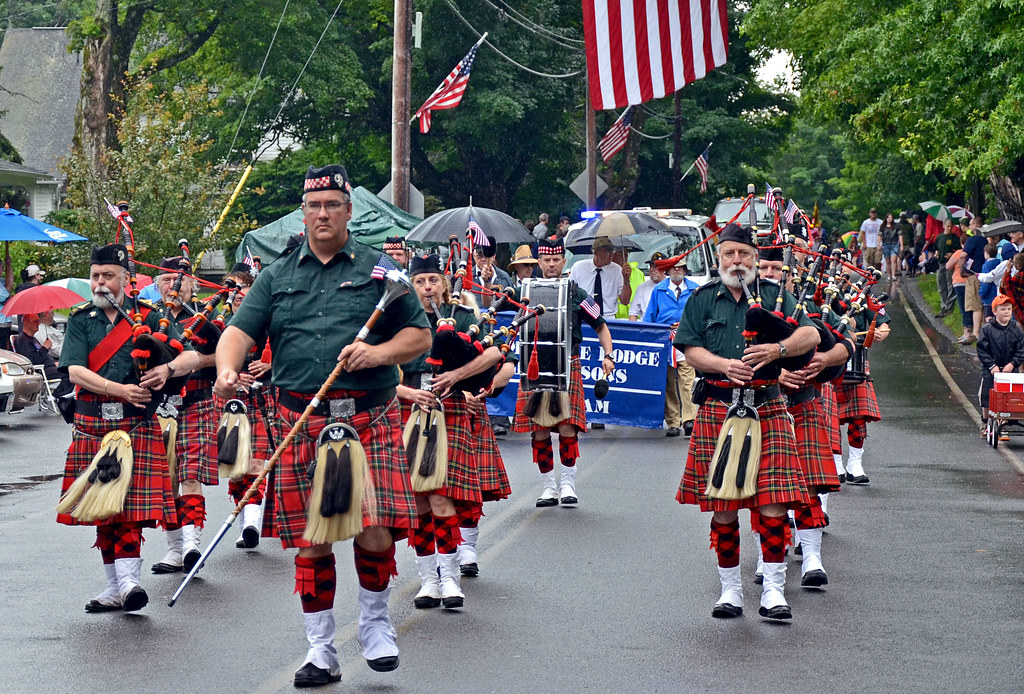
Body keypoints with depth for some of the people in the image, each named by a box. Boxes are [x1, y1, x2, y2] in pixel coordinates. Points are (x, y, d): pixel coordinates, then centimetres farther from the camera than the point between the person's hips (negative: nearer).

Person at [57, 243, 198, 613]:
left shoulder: (147, 316, 6)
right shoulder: (81, 319, 9)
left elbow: (192, 356, 1)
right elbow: (75, 371, -4)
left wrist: (168, 368, -21)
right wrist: (119, 390, -16)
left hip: (136, 424, -2)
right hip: (91, 425, 3)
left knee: (131, 504, -12)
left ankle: (128, 580, -17)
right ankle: (116, 586, 16)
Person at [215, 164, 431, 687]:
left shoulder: (378, 269, 9)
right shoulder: (277, 277, 13)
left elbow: (420, 335, 10)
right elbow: (240, 331, 3)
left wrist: (380, 352, -10)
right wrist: (226, 369, -18)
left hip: (369, 420, -2)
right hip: (301, 423, 2)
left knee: (375, 532, -13)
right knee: (310, 541, 3)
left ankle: (375, 621, 15)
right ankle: (321, 652, 17)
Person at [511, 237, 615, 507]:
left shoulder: (577, 295, 7)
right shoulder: (527, 292, 8)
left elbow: (601, 326, 14)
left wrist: (607, 356, 2)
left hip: (568, 366, -1)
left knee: (567, 426, -11)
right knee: (539, 431, 0)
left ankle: (568, 484, 1)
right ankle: (549, 487, 12)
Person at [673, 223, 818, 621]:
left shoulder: (775, 295, 11)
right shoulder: (703, 299, 11)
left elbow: (810, 334, 1)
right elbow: (690, 350, 3)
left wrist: (777, 349, -17)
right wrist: (724, 365, -15)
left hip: (767, 408, 0)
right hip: (717, 410, 0)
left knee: (774, 503, -9)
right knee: (722, 508, 3)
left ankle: (773, 591, -1)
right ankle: (731, 589, 16)